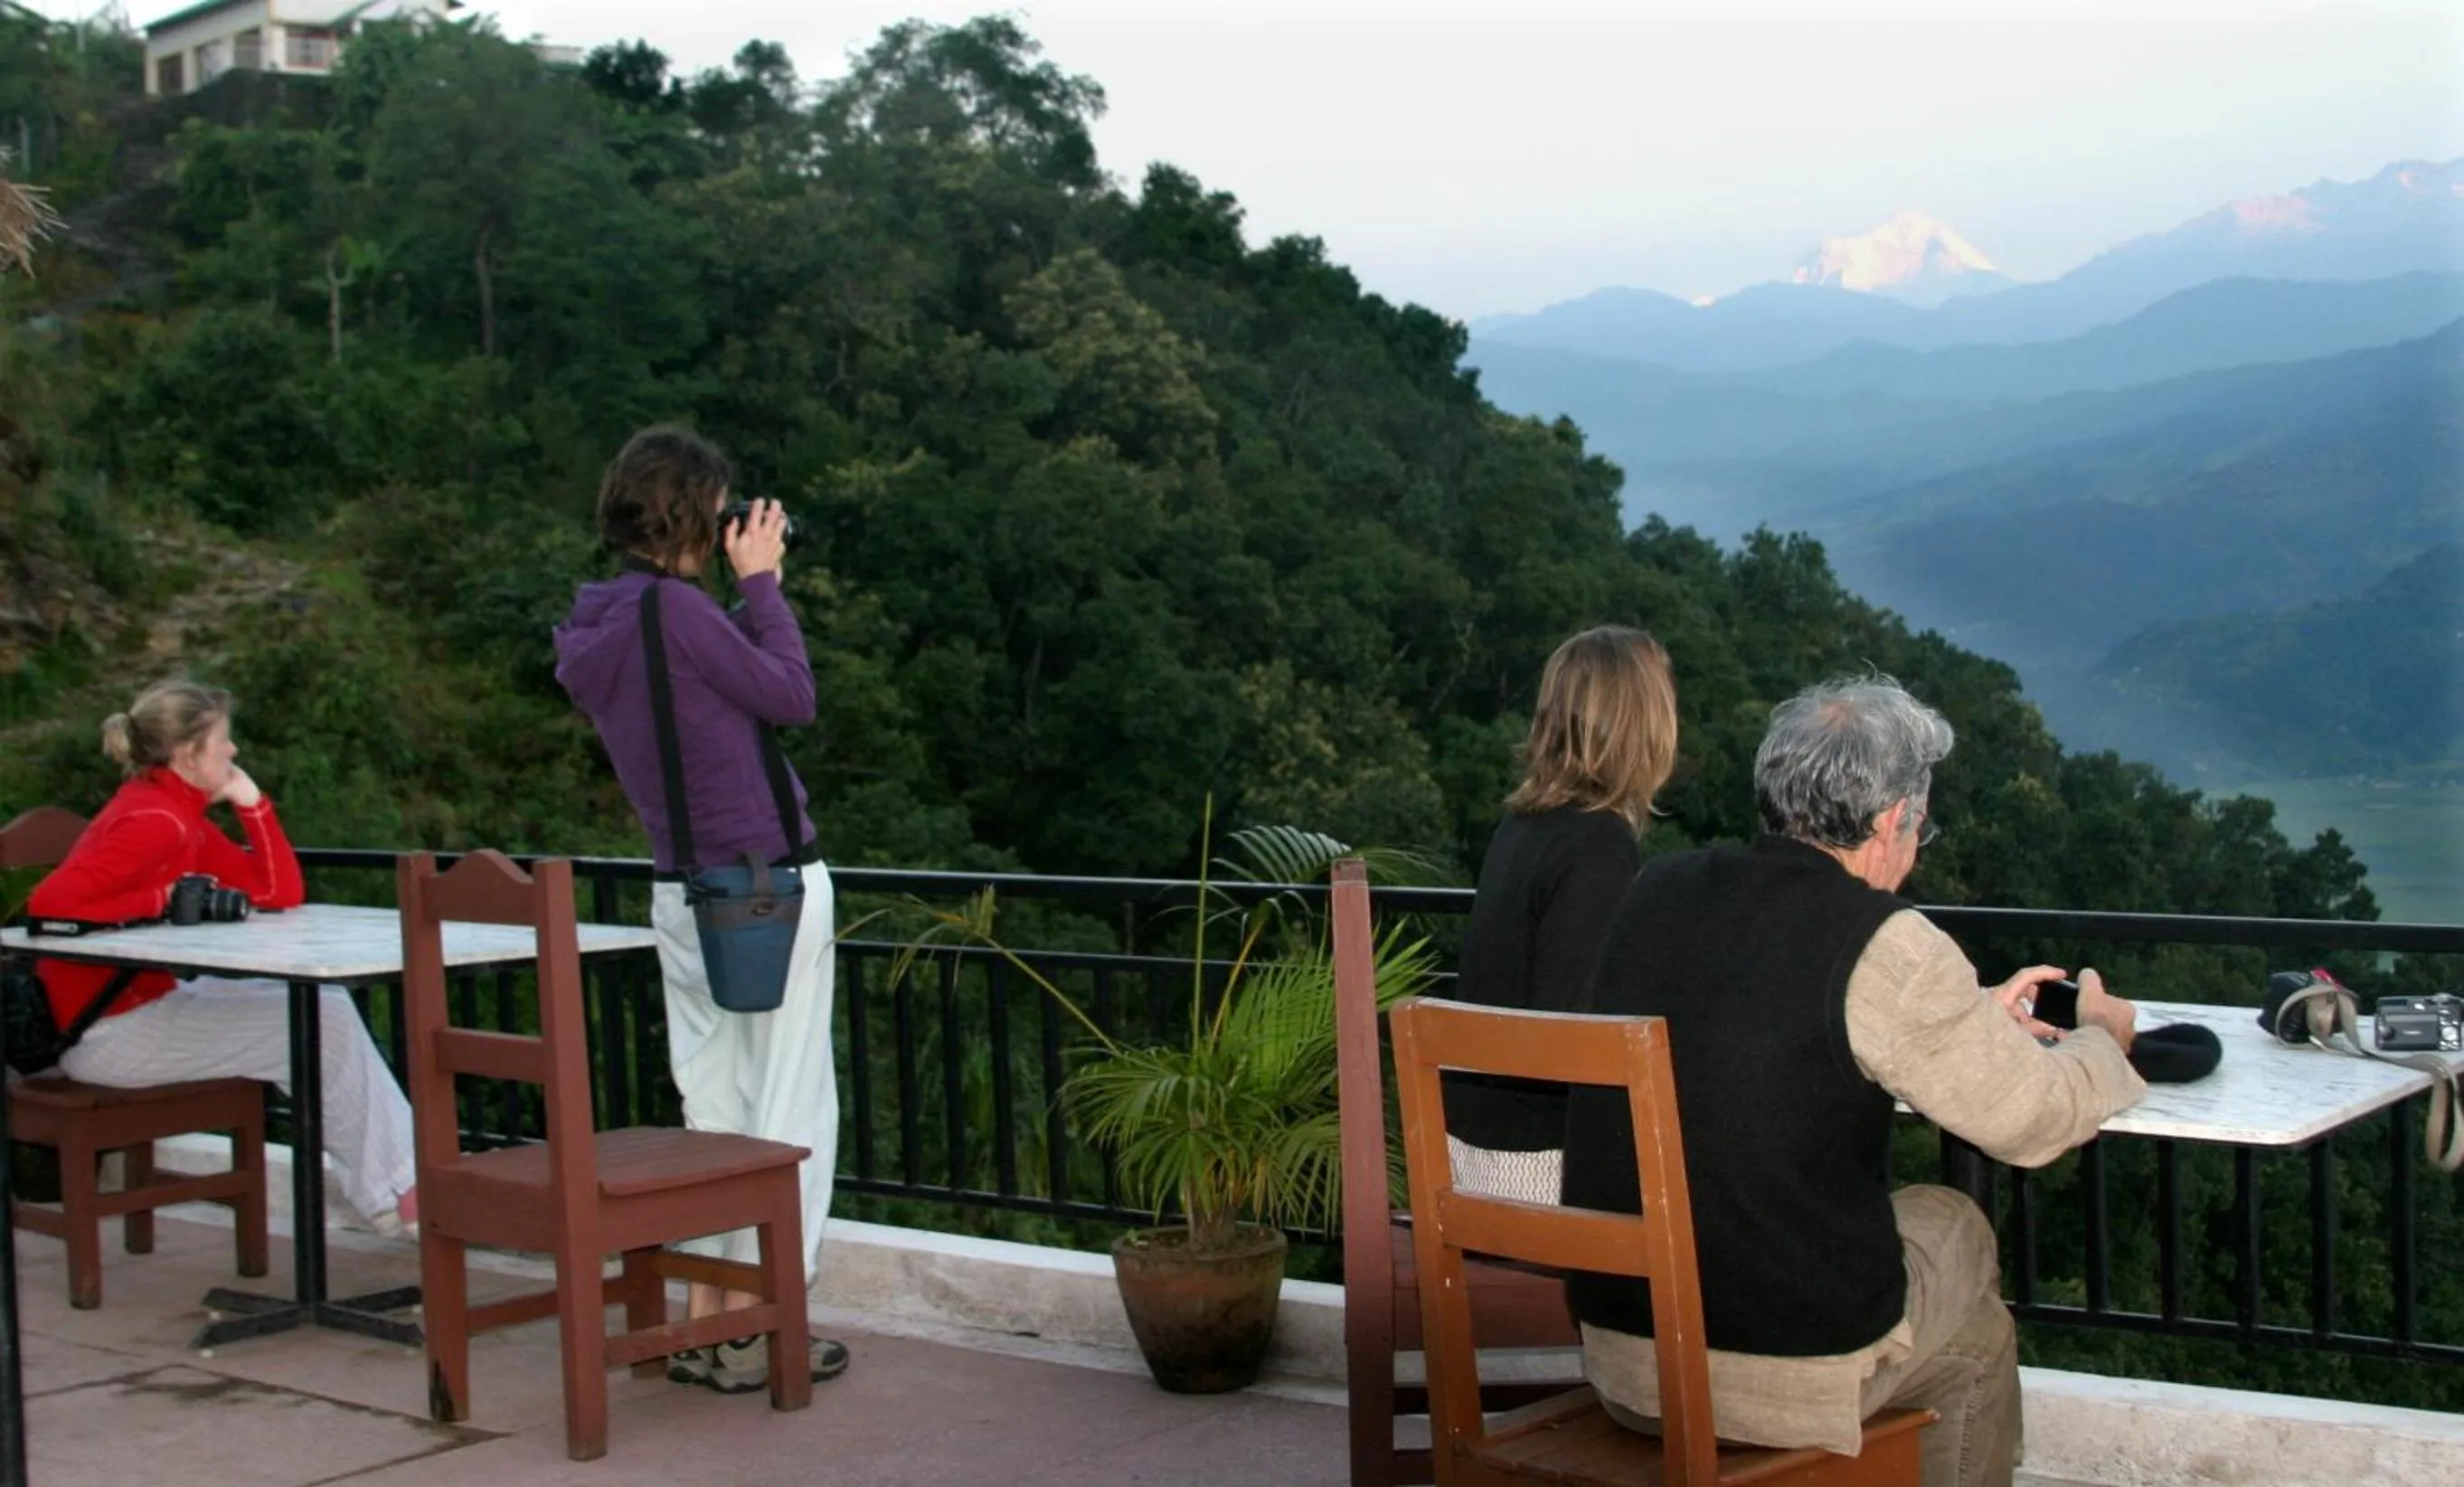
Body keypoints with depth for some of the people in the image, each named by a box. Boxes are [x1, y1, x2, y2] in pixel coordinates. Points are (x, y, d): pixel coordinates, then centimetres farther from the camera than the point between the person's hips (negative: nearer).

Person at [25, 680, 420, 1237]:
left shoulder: (184, 818, 10)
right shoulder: (154, 821, -20)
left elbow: (282, 895, 6)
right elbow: (48, 903, -29)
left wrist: (251, 803, -1)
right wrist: (161, 901, -22)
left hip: (143, 1002, 10)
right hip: (107, 1030, -10)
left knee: (324, 1004, 12)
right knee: (323, 1025, -8)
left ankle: (405, 1171, 9)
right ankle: (395, 1197, 5)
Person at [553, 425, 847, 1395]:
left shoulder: (589, 631, 9)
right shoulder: (676, 611, -18)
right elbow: (792, 698, -10)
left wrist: (746, 586, 11)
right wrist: (761, 581, -2)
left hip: (683, 892, 8)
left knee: (711, 1105, 14)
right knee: (789, 1105, 1)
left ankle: (705, 1317, 18)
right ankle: (753, 1325, 5)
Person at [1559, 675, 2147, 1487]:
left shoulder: (1658, 891, 1)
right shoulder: (1880, 943, -17)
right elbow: (2032, 1119, -5)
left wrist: (1971, 1016, 27)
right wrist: (2103, 1036, 17)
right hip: (1789, 1373, -6)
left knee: (1940, 1217, 30)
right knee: (1978, 1337, 26)